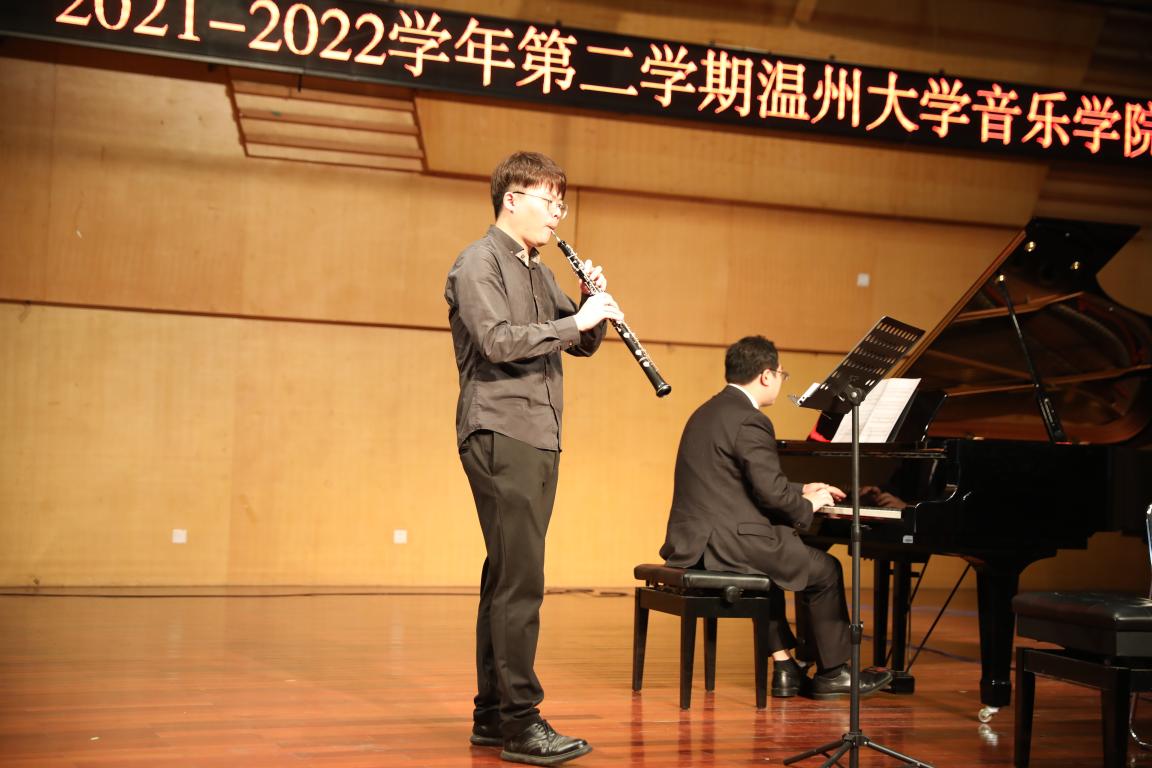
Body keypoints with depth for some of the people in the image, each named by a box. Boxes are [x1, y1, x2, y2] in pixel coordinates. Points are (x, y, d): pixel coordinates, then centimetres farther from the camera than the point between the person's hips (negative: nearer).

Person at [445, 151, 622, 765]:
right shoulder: (479, 263, -6)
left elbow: (582, 344, 21)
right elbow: (497, 341, -20)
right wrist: (577, 319, -17)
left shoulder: (538, 272, 20)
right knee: (521, 580, -11)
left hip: (538, 438, 9)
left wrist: (595, 303, 2)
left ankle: (491, 714, 18)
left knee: (507, 577, 11)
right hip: (500, 434, -9)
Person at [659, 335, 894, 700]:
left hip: (694, 542, 10)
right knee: (824, 569, 5)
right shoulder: (750, 421, -14)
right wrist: (807, 505, 1)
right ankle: (832, 672, 18)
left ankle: (785, 667, 29)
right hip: (725, 544, -10)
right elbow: (772, 493, -19)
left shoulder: (709, 412, 17)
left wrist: (802, 490, 24)